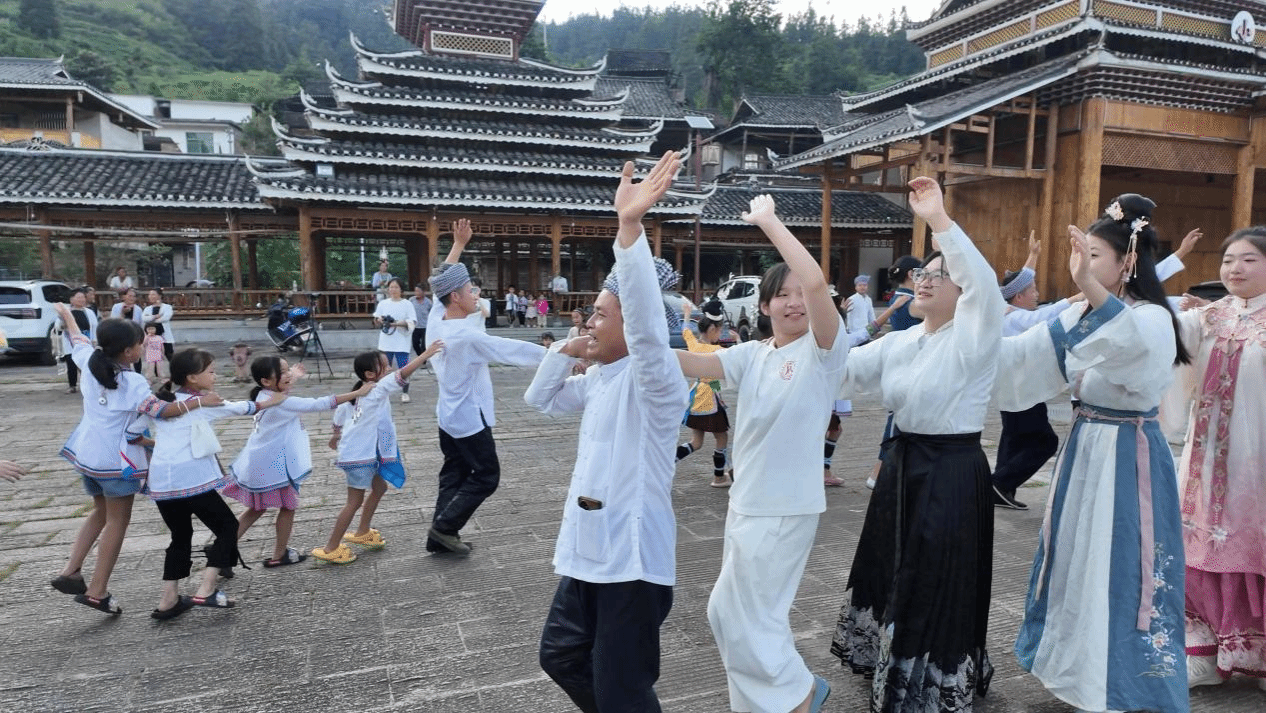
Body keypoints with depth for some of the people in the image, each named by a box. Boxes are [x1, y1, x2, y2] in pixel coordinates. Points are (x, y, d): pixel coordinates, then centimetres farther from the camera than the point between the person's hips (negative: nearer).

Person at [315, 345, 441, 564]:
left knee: (379, 487, 22)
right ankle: (330, 549, 10)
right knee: (355, 501, 0)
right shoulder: (377, 391, -21)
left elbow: (340, 413, 20)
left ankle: (362, 533, 35)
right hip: (358, 456, -10)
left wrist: (337, 436, 37)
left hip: (365, 453, 10)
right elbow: (401, 375, -33)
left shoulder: (358, 393, 7)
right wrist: (425, 354, -33)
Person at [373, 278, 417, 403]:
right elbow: (376, 323, 14)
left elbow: (412, 323, -5)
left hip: (402, 342, -3)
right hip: (386, 342, 3)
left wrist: (398, 323, -19)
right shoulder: (383, 304, 10)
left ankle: (404, 393, 5)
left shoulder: (407, 305, 0)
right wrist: (380, 320, -9)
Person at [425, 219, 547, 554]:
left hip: (448, 414, 9)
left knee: (454, 473, 15)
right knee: (486, 476, 4)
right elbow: (513, 349, -23)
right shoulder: (468, 336, -26)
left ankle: (440, 534, 18)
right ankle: (445, 527, 4)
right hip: (470, 418, -9)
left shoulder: (435, 321, -4)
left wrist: (458, 244, 15)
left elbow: (446, 279, 9)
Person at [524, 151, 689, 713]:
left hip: (632, 558, -9)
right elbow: (540, 399, 20)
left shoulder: (654, 377, -16)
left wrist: (630, 227, -47)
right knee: (560, 654, 23)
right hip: (588, 550, 9)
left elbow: (646, 323, -37)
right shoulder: (600, 378, 11)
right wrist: (565, 349, 2)